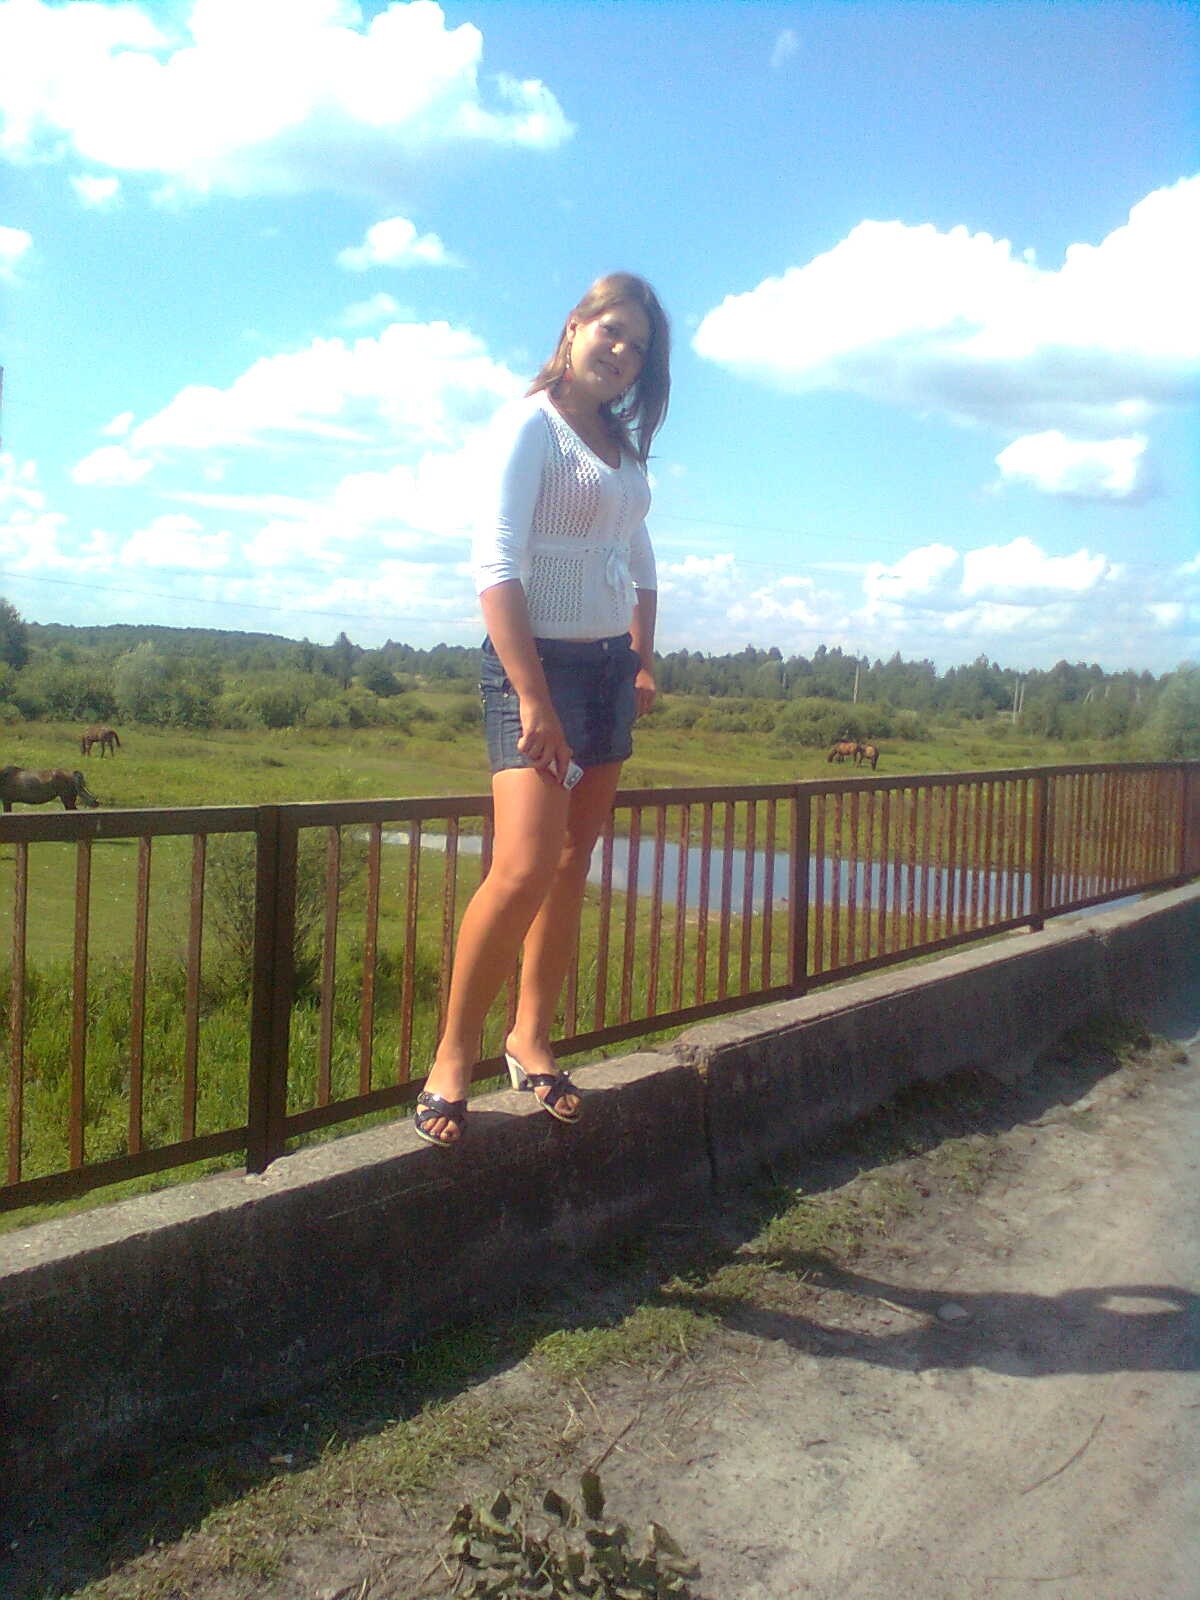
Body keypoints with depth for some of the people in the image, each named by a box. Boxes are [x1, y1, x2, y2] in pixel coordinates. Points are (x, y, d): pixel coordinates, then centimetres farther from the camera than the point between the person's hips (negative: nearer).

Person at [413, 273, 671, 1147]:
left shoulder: (625, 442, 16)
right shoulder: (531, 424, -7)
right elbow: (496, 566, -17)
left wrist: (644, 663, 15)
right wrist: (532, 698, -23)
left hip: (609, 665, 8)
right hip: (536, 659, -8)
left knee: (574, 862, 8)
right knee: (525, 866, -19)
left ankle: (532, 1038, 18)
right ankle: (453, 1057, -6)